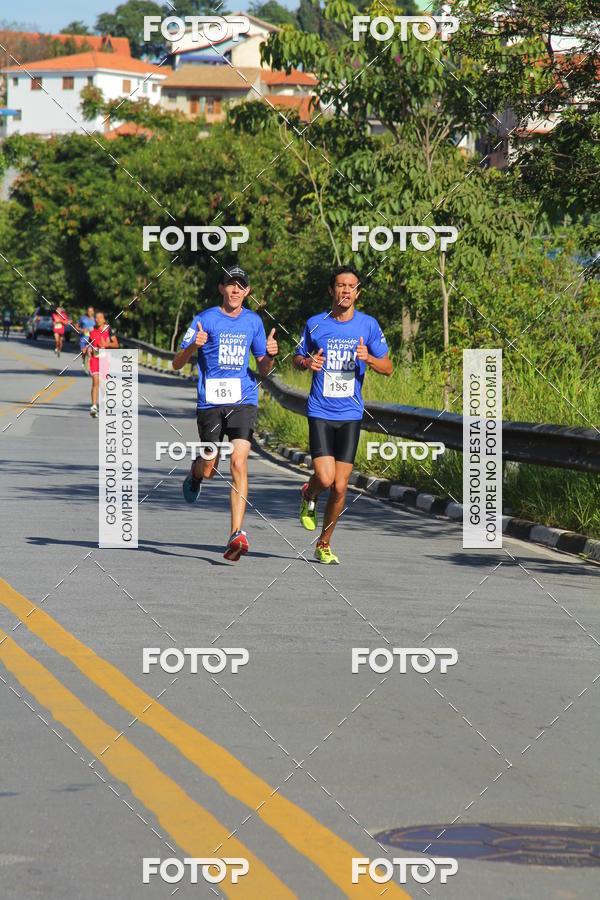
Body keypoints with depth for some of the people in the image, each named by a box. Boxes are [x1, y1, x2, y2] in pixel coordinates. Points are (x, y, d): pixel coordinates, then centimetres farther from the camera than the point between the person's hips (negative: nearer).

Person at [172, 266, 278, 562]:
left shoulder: (253, 322, 10)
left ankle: (237, 534, -18)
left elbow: (263, 371, 17)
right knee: (209, 469, 6)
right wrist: (193, 346, -21)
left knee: (238, 463, -15)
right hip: (210, 402, -1)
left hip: (243, 401, 1)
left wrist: (270, 355, -5)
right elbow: (177, 363, -1)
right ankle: (195, 470, 46)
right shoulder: (205, 319, 1)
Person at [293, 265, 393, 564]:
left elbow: (388, 367, 5)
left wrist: (369, 359, -16)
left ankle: (323, 545, 18)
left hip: (351, 415, 1)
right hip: (320, 413, -1)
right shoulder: (315, 324, 1)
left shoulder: (368, 325, 1)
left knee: (340, 487, 0)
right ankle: (309, 495, 21)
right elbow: (297, 359, 14)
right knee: (325, 479, -16)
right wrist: (307, 362, -9)